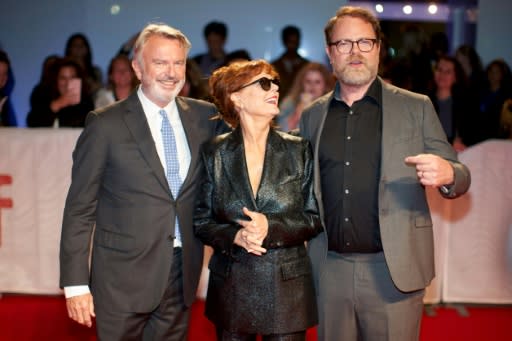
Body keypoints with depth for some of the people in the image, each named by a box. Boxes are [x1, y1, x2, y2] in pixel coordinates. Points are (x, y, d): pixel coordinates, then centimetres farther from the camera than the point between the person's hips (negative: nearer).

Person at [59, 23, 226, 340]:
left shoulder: (204, 116, 4)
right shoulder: (106, 124, -6)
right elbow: (80, 208, -5)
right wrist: (75, 283, -9)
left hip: (182, 274, 4)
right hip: (123, 276, -3)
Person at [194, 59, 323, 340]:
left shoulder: (299, 151, 0)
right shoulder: (214, 153, 0)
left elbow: (315, 218, 0)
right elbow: (201, 220, 3)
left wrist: (271, 227, -16)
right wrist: (235, 236, -16)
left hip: (287, 287, 0)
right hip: (231, 287, 0)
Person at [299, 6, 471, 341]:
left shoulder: (417, 107, 1)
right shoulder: (312, 116, 10)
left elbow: (459, 176, 2)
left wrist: (447, 174, -22)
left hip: (393, 270, -2)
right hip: (330, 269, 3)